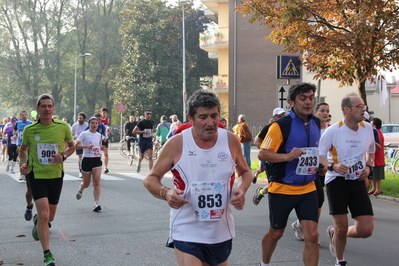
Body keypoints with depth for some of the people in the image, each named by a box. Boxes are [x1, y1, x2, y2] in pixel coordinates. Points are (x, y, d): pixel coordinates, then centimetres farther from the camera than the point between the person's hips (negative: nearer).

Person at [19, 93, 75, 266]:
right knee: (44, 214, -16)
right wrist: (23, 163, -6)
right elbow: (23, 149, 12)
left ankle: (37, 221, 53)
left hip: (56, 175, 2)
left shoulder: (63, 127, -6)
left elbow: (71, 146, 9)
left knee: (49, 217, 15)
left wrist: (63, 156, -11)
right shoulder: (29, 130, -6)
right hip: (36, 175, -2)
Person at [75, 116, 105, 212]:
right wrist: (86, 146, -25)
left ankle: (97, 203, -14)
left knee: (97, 182, -14)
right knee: (86, 184, 8)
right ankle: (80, 188, 45)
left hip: (97, 160, 3)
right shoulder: (84, 134, -4)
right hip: (86, 160, -3)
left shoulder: (99, 135, 11)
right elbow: (76, 146, -11)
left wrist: (101, 148, 5)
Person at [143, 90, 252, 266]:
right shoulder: (176, 144, -10)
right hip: (187, 233, -3)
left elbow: (245, 172, 15)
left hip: (222, 232, 4)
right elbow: (151, 179, -1)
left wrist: (242, 190, -7)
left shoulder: (231, 141, -2)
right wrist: (165, 193, -23)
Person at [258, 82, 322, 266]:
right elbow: (262, 154, -19)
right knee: (276, 233, 14)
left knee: (312, 235, -8)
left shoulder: (316, 123, 6)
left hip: (308, 189, 4)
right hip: (282, 189, -4)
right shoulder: (281, 125, -15)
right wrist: (287, 156, -31)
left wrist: (319, 163, 8)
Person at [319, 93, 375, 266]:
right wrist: (333, 166, -25)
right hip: (337, 181, -4)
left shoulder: (367, 128, 2)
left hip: (358, 182, 4)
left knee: (366, 230, -6)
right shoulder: (333, 131, -11)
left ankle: (334, 233, 25)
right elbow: (319, 155, -6)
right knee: (342, 228, -4)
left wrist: (368, 167, 0)